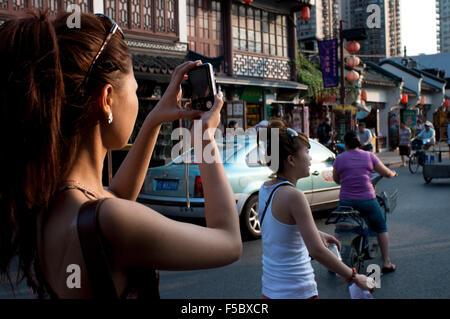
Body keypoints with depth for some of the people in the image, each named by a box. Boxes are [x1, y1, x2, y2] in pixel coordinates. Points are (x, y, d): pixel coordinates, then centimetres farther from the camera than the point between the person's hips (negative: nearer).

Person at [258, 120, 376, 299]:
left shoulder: (265, 189, 3)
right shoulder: (293, 196, -22)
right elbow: (317, 251, -24)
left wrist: (316, 233, 18)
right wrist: (355, 277, -15)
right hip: (298, 293, -8)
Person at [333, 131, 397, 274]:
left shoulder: (339, 158, 0)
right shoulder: (369, 156, 0)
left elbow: (336, 179, 11)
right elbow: (386, 173, 6)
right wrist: (393, 174, 29)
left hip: (346, 201, 0)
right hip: (367, 200, 0)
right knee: (381, 228, 21)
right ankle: (386, 263, 21)